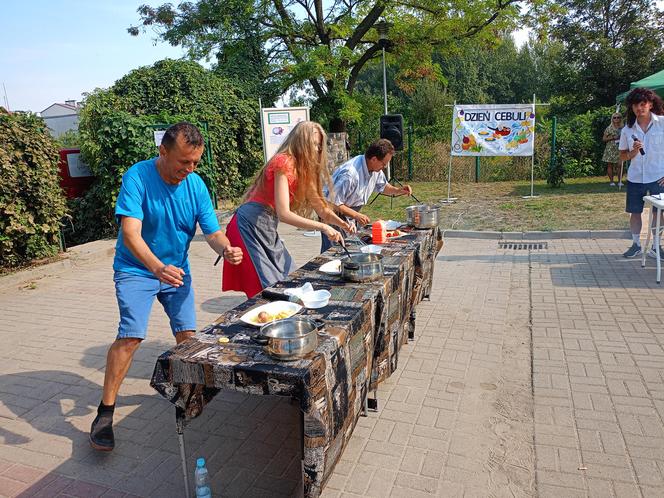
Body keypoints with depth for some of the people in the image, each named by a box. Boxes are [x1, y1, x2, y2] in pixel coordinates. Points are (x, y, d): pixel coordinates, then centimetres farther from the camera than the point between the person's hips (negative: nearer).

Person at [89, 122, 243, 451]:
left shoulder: (195, 184, -9)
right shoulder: (137, 177, -22)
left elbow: (212, 231, -7)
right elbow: (131, 233, -31)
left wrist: (225, 248, -31)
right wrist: (157, 267, -48)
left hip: (177, 269, 4)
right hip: (136, 268, -4)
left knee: (187, 334, 1)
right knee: (130, 336, -15)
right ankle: (105, 412, 0)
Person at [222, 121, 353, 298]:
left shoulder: (302, 168, 11)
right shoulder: (284, 162, -16)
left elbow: (319, 205, 11)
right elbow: (283, 213, -24)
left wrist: (343, 224, -6)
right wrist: (322, 227, -24)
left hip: (267, 230, 9)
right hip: (250, 227, -9)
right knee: (266, 290, -9)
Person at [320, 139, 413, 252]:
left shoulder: (376, 169, -4)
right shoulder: (350, 173, -32)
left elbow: (382, 186, 16)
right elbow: (334, 203, -28)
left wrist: (398, 191, -3)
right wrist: (356, 215, -30)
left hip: (349, 217, 8)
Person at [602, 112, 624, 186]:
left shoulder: (622, 128, 8)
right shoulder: (609, 128, 2)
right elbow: (604, 139, 0)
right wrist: (613, 138, -12)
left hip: (619, 149, 1)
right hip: (610, 149, -1)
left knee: (619, 165, -3)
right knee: (610, 165, -1)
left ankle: (620, 181, 3)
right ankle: (611, 181, 6)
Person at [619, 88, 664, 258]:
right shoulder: (627, 130, 1)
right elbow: (623, 156, 8)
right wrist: (634, 151, -14)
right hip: (635, 178, 3)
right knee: (635, 212, 8)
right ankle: (636, 245, 24)